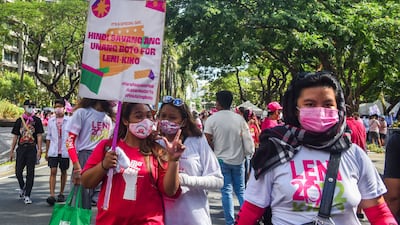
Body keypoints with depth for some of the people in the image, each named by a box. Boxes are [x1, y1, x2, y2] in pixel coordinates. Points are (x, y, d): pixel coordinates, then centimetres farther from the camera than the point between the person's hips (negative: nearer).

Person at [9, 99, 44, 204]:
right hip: (21, 148, 2)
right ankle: (22, 187, 30)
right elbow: (15, 136, 11)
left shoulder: (37, 120, 5)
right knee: (18, 172, 1)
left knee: (30, 173, -1)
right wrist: (11, 151, 8)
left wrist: (39, 150, -9)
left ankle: (27, 196, 5)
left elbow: (39, 136, 0)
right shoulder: (19, 120, 10)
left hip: (32, 149, -2)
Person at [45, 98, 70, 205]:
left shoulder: (69, 121, -1)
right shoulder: (51, 121, 7)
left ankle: (61, 194, 21)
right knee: (53, 172, -7)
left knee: (63, 172, 9)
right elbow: (48, 137, 13)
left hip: (65, 151, -1)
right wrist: (46, 151, 11)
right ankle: (52, 195, -12)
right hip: (53, 151, 1)